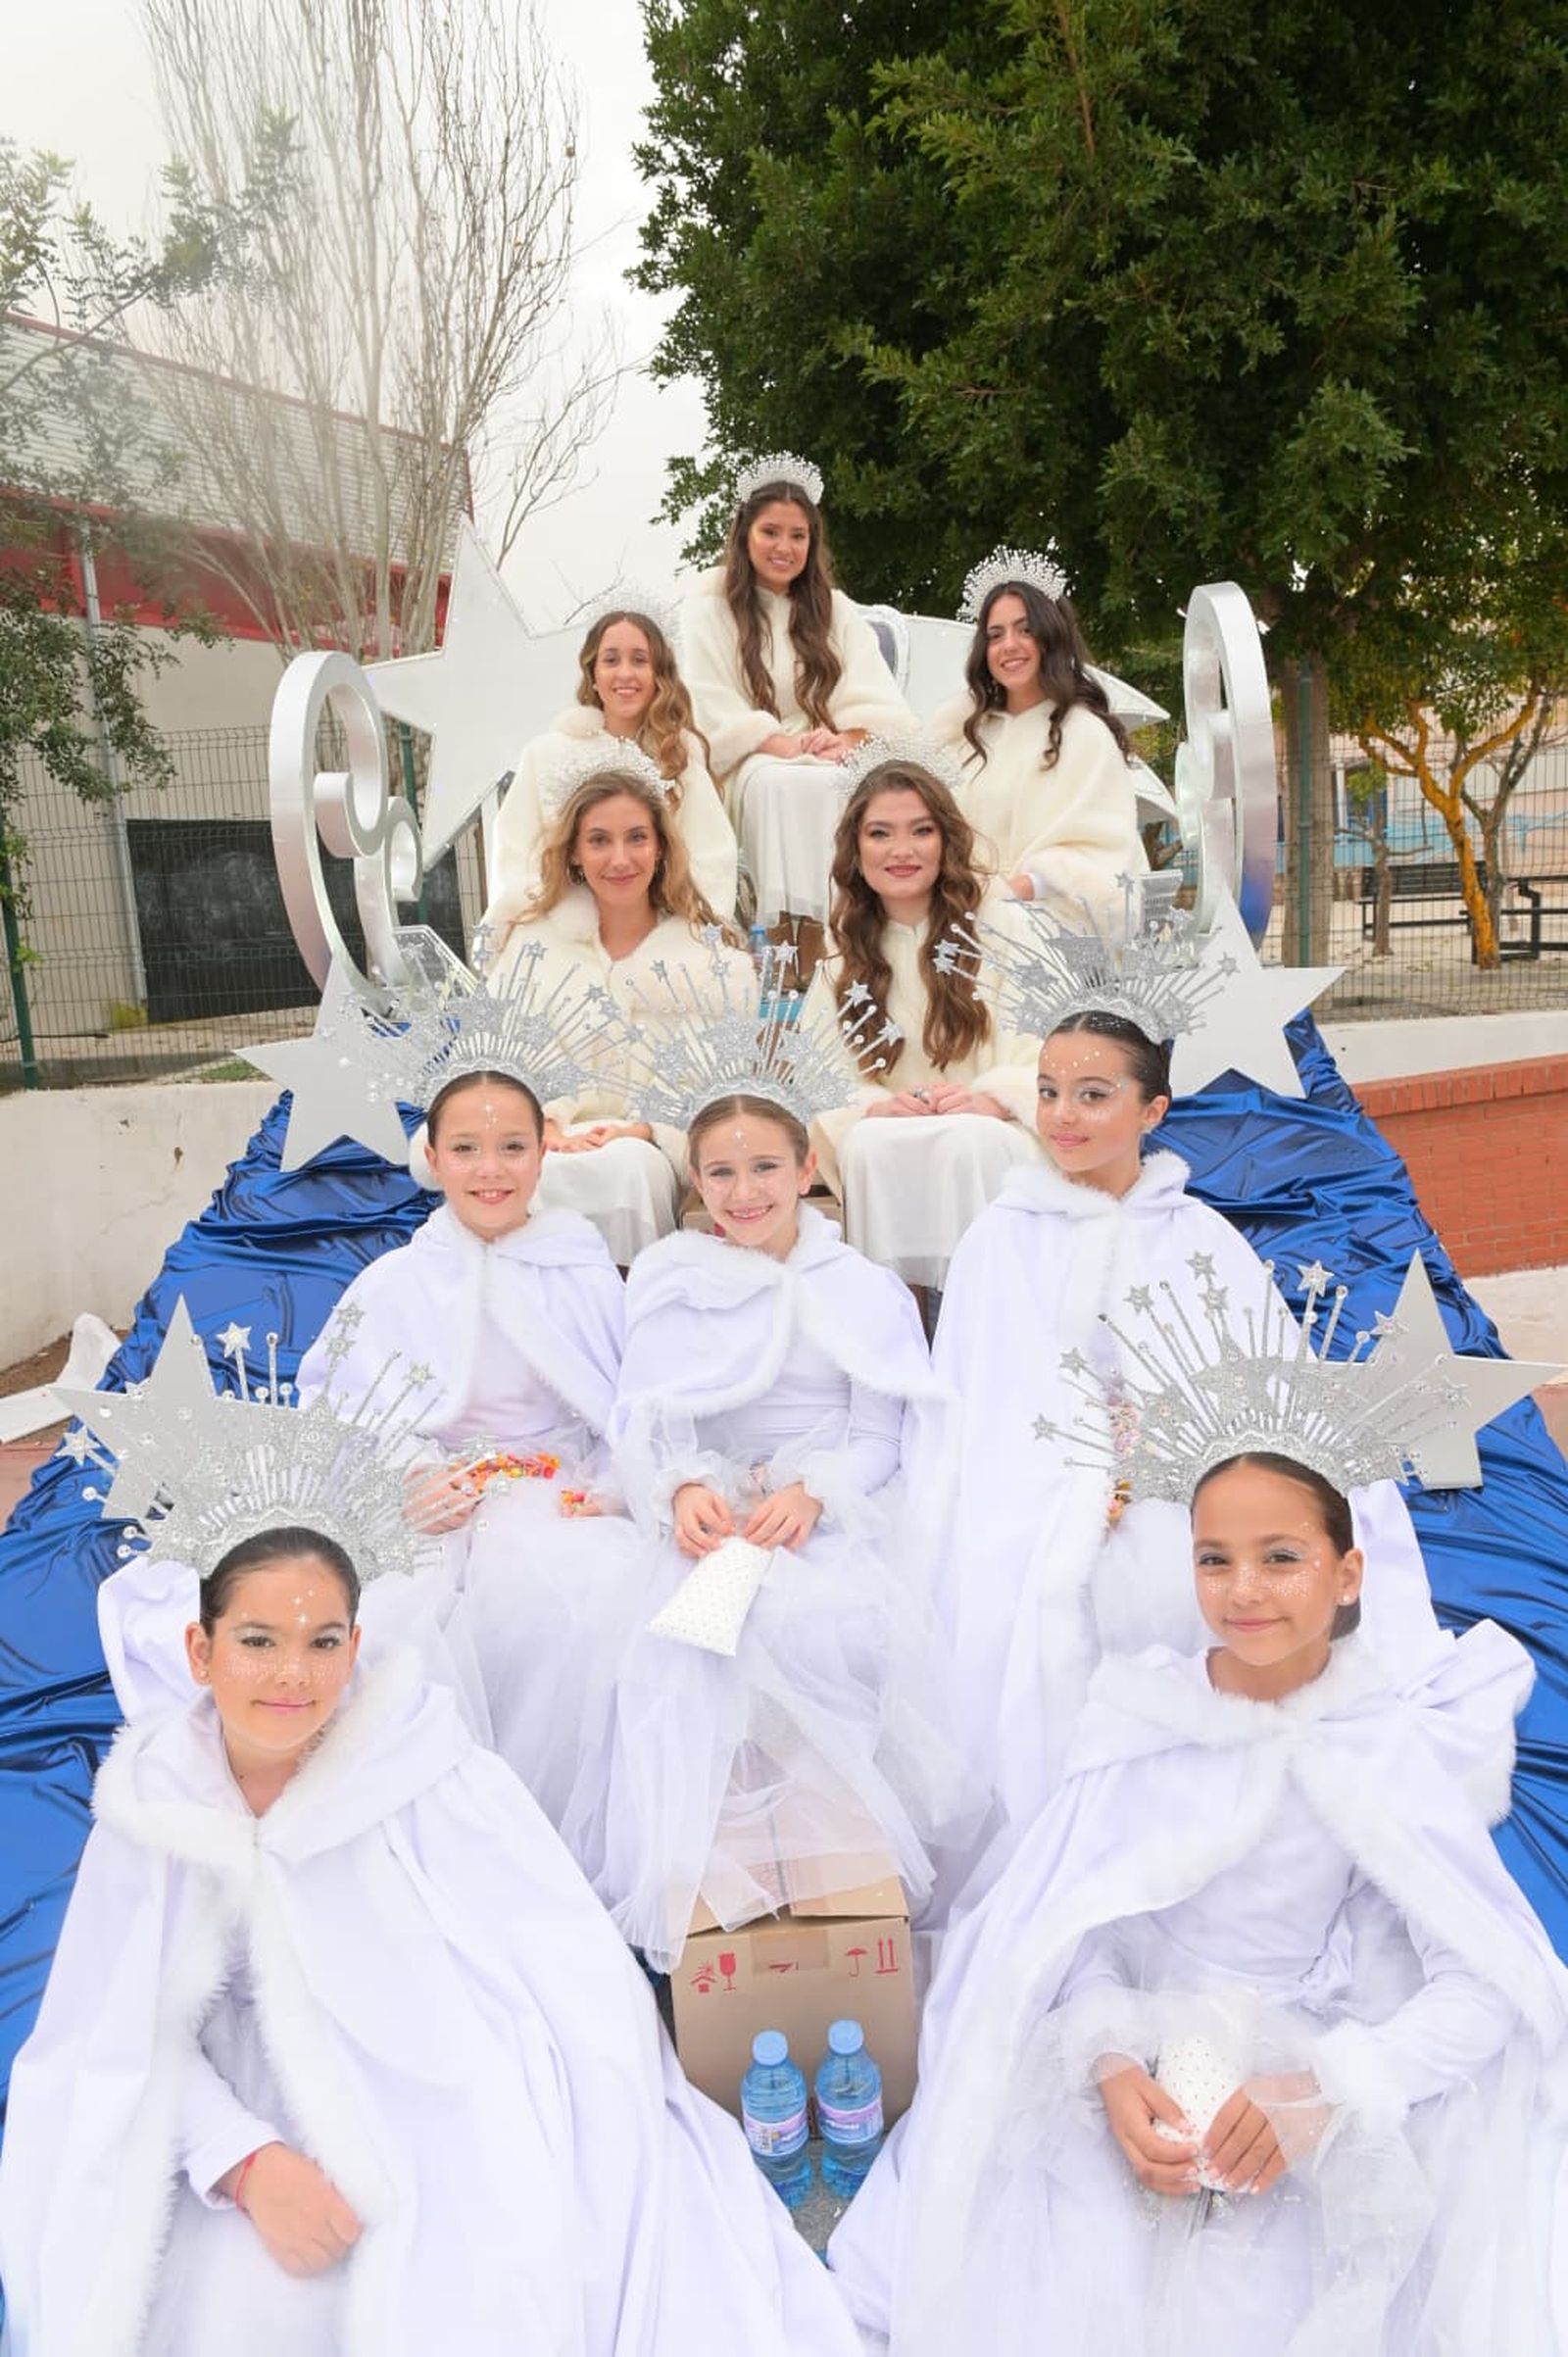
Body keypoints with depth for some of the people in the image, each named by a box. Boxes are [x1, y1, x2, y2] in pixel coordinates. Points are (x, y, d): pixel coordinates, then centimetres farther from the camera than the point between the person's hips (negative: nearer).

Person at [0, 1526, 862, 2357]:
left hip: (464, 2128, -2)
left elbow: (580, 1987, -13)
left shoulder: (427, 1773, -14)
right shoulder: (155, 1808, -4)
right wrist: (248, 2164, -18)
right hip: (286, 2142, 2)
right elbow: (134, 2035, -2)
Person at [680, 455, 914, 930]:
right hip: (747, 766, -2)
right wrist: (785, 745, -17)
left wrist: (844, 740, -16)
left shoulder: (836, 610, 22)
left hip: (834, 762, 3)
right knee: (780, 782, -39)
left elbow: (876, 701, 7)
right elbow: (713, 707, -3)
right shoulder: (709, 609, 12)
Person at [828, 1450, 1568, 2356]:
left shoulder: (1399, 1746, -10)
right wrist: (1110, 2063, -19)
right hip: (1138, 2063, 1)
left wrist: (1328, 2088, -24)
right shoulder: (1148, 1715, -5)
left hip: (1303, 2069, -1)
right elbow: (1084, 1925, -2)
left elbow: (1490, 1981, -12)